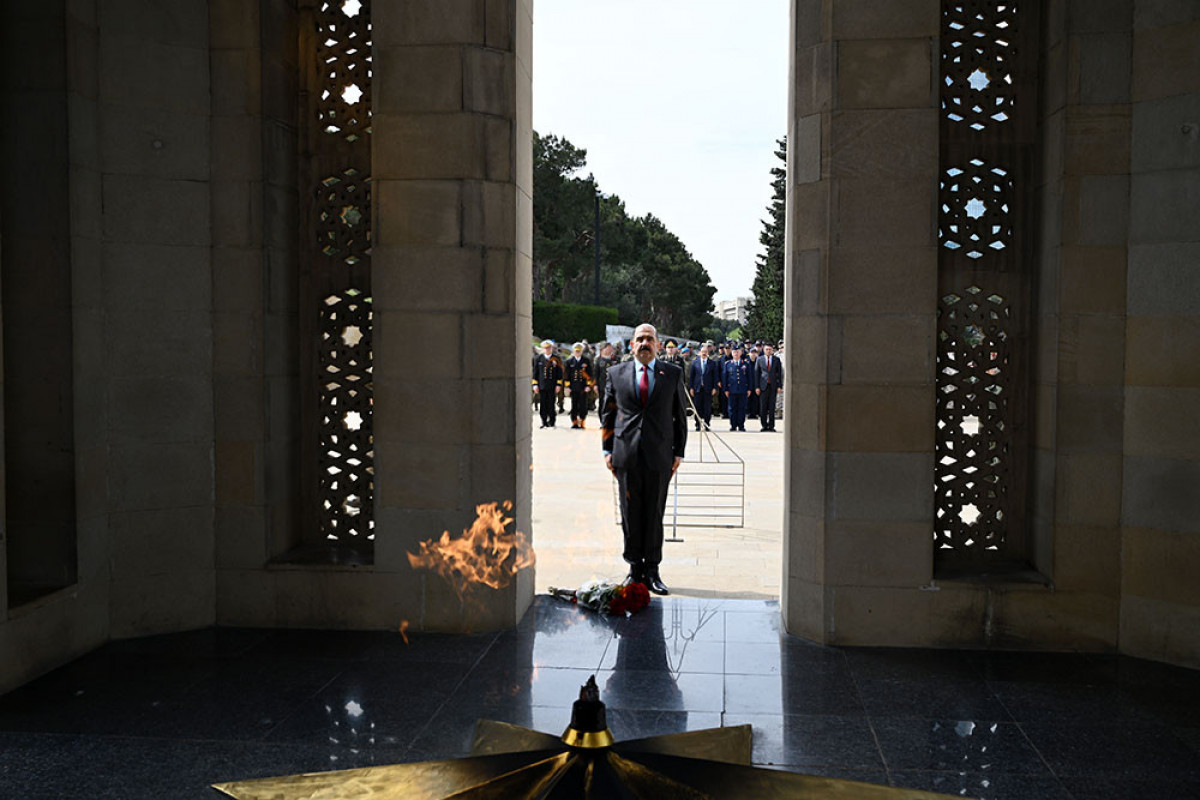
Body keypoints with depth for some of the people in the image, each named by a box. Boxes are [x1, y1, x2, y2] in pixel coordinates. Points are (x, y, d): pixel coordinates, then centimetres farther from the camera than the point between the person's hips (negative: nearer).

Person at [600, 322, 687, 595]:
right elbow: (607, 413, 10)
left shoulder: (673, 374, 6)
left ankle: (652, 571, 13)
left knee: (654, 514, 3)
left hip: (659, 456, -1)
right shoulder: (616, 373, 7)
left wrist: (679, 451, 3)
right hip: (626, 456, 1)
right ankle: (635, 568, 17)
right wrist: (608, 450, 5)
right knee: (630, 514, 5)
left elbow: (680, 416, 8)